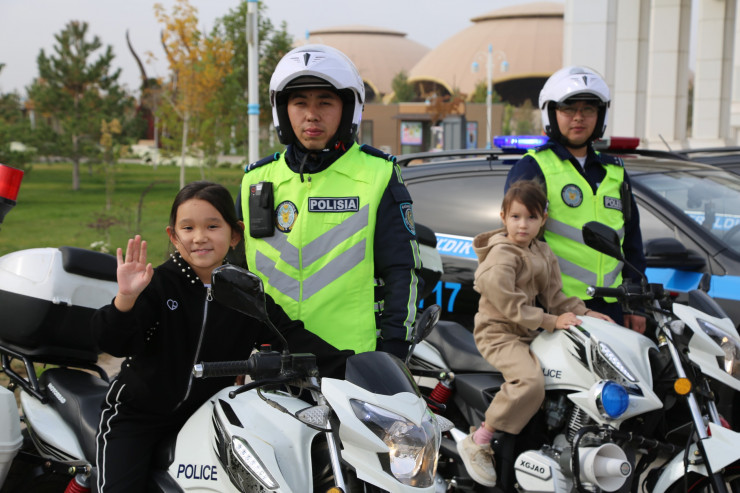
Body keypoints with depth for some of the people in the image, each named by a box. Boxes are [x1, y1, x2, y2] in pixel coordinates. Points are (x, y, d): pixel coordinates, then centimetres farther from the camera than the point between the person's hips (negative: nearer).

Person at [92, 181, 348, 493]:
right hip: (137, 415, -3)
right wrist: (125, 298, -42)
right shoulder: (158, 284, -13)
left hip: (205, 414, 3)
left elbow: (293, 337, -7)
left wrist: (345, 368, -21)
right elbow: (111, 342, -21)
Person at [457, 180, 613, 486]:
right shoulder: (501, 255, -13)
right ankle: (477, 443, -21)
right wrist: (549, 321, -22)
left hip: (528, 333, 9)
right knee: (530, 381, -31)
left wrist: (582, 313, -1)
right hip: (499, 332, -9)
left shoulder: (543, 254, 14)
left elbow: (553, 295, 15)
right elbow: (504, 300, -22)